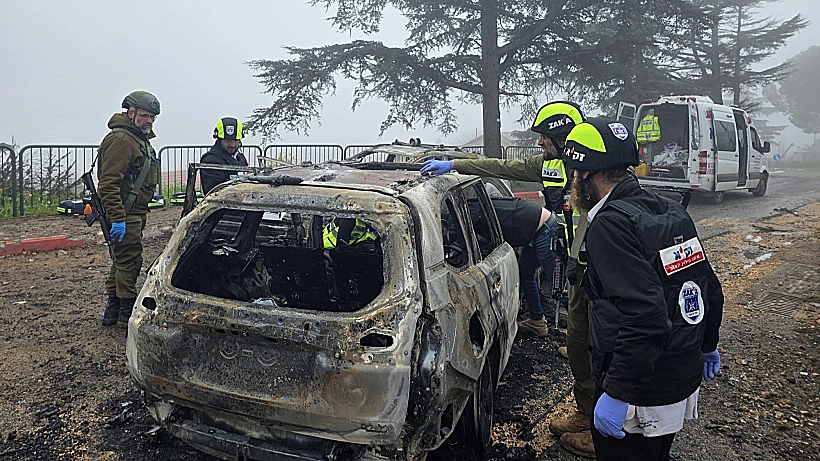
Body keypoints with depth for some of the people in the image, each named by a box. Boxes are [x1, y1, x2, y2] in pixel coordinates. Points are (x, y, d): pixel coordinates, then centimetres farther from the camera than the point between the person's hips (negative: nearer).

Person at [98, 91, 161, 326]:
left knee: (122, 260, 16)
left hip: (133, 214, 11)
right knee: (130, 261, -6)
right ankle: (127, 312, 3)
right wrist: (117, 218, -28)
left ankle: (113, 310, 27)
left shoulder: (140, 139, 19)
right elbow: (108, 183, -24)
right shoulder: (120, 139, -16)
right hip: (125, 215, -11)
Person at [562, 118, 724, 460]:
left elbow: (645, 317, -30)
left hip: (642, 396, -9)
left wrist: (617, 394, -26)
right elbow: (711, 290, 12)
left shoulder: (611, 224, -22)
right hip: (687, 378, 9)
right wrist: (707, 346, 26)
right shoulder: (671, 212, 5)